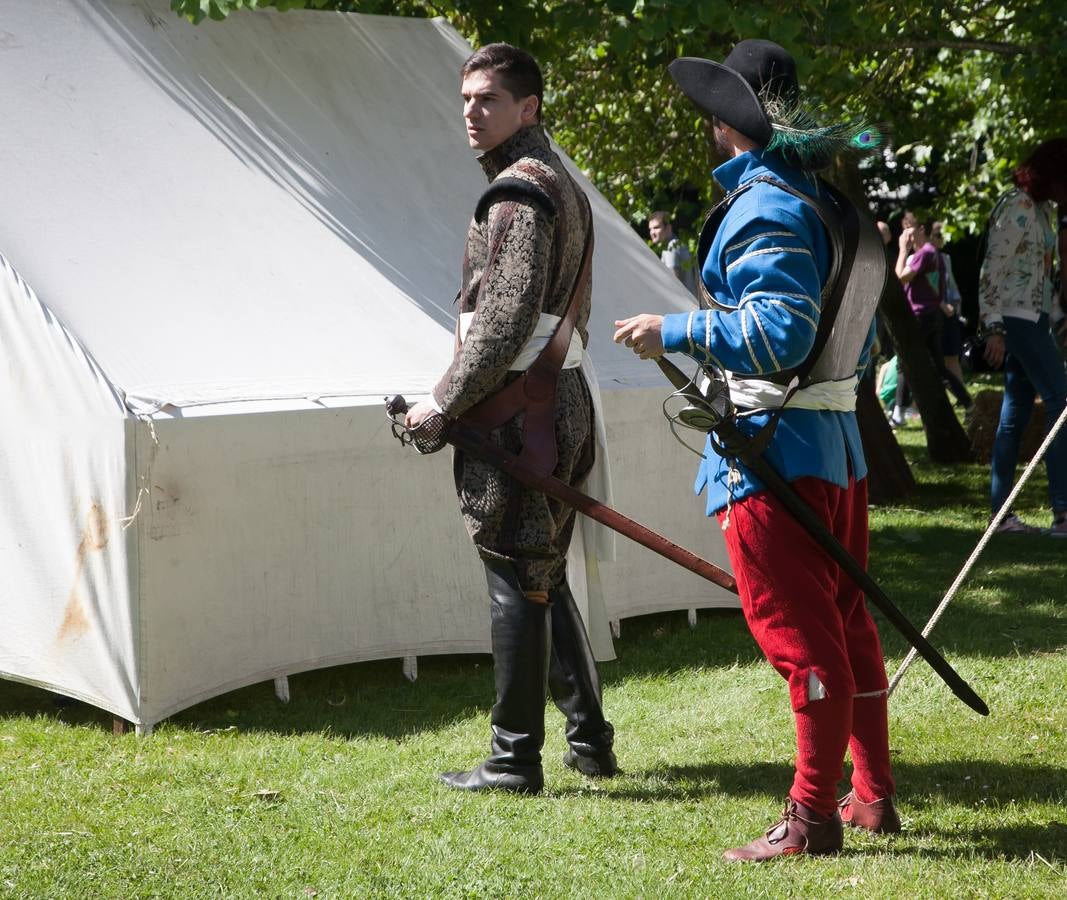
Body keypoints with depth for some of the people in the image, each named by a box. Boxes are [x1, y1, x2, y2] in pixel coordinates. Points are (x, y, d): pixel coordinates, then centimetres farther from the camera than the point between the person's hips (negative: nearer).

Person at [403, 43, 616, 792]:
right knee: (547, 581, 16)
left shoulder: (517, 193, -15)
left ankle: (515, 760, 1)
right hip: (568, 402, 10)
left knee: (516, 586, -4)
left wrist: (445, 402, -16)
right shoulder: (563, 184, 17)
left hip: (516, 411, -10)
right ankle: (591, 740, 22)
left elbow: (507, 318, -23)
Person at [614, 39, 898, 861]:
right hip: (837, 448, 9)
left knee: (799, 635, -4)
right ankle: (873, 795, 25)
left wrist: (674, 332, -19)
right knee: (845, 623, 16)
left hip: (773, 458, -9)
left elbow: (781, 331, -25)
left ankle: (813, 816, 1)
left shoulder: (764, 208, -15)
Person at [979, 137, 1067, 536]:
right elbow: (993, 269, -16)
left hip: (1033, 319, 9)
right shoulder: (1017, 207, -12)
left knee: (1016, 414, 8)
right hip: (1016, 318, -9)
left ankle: (1001, 512, 10)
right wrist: (994, 328, -20)